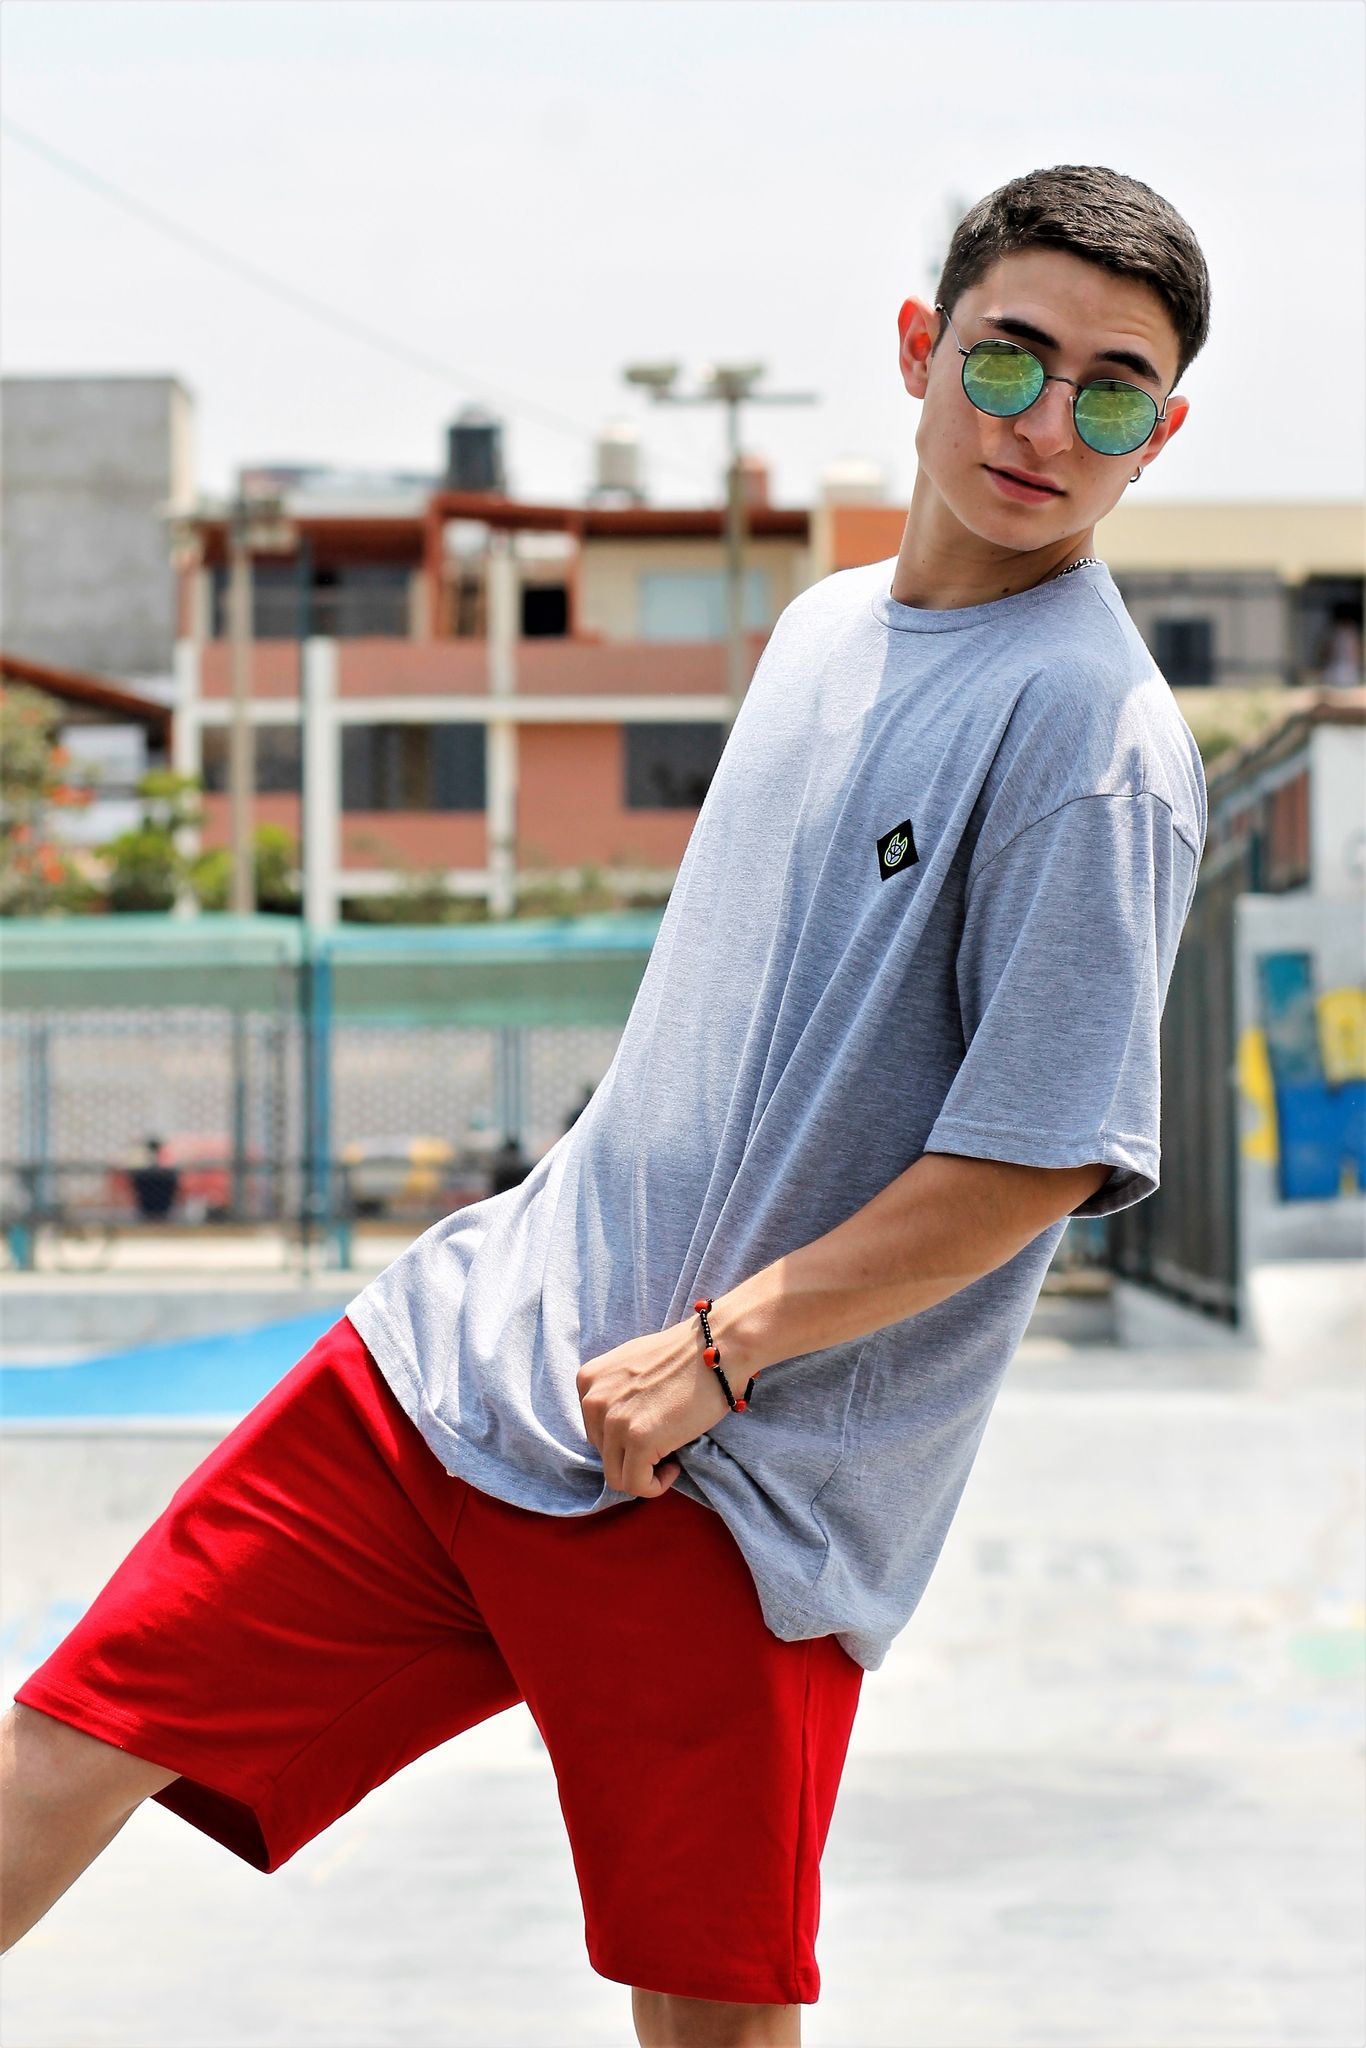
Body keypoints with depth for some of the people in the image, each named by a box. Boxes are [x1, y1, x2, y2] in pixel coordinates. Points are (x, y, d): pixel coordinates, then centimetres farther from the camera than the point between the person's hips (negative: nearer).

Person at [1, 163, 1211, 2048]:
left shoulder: (1097, 733, -12)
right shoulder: (827, 625, 13)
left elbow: (1043, 1155, -17)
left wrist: (713, 1355, -16)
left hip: (730, 1472, -7)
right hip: (490, 1327, 7)